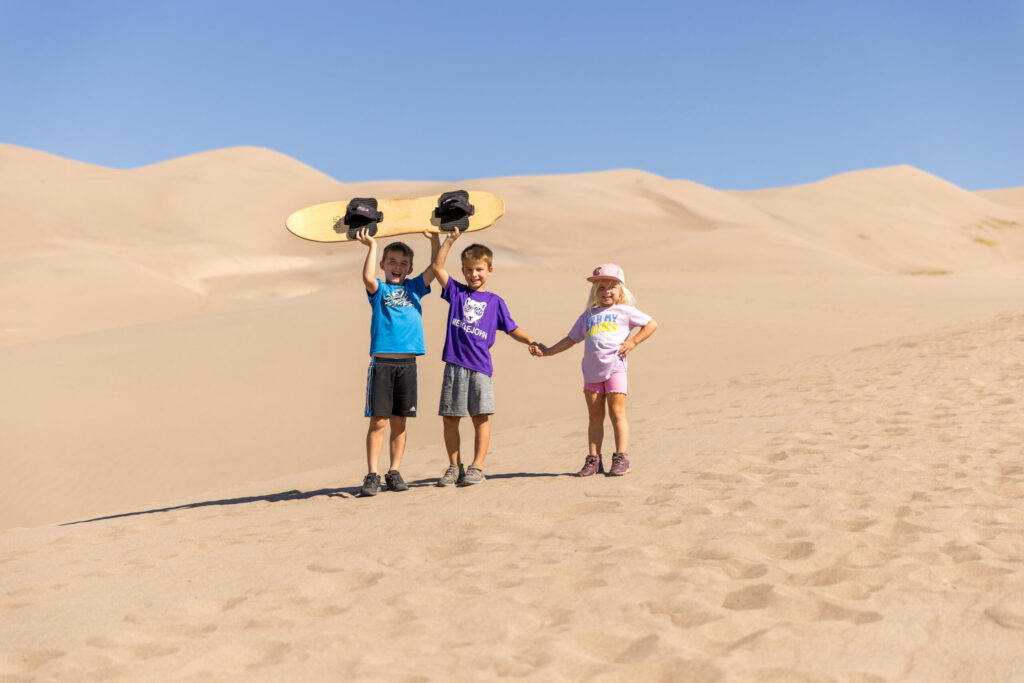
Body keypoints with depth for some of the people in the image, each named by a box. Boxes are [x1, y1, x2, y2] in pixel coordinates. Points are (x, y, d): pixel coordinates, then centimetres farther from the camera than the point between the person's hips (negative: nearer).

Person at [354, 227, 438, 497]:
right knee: (378, 420, -3)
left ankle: (394, 472, 16)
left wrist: (435, 237, -1)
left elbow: (435, 267, 4)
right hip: (382, 362, -3)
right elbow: (368, 277, -17)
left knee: (399, 421, 8)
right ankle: (372, 475, 0)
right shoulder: (379, 290, 6)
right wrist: (372, 246, -12)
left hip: (407, 363, 3)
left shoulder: (414, 288, 14)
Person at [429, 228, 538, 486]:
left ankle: (477, 467, 4)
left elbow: (511, 328, 12)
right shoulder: (456, 292, 11)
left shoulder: (495, 301, 11)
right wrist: (449, 240, -2)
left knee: (481, 417, -3)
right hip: (454, 365, 1)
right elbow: (437, 266, 4)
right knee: (450, 417, 4)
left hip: (480, 366, -1)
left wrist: (530, 341, -4)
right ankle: (454, 467, 14)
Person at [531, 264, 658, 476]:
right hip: (592, 371, 4)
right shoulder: (587, 316, 17)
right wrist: (548, 351, 12)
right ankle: (594, 460, 11)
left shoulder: (625, 311, 7)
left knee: (617, 412, -6)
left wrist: (633, 342, -4)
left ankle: (621, 458, -2)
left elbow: (651, 324, 7)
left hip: (615, 367, -4)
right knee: (595, 416, 6)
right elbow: (571, 339, 21)